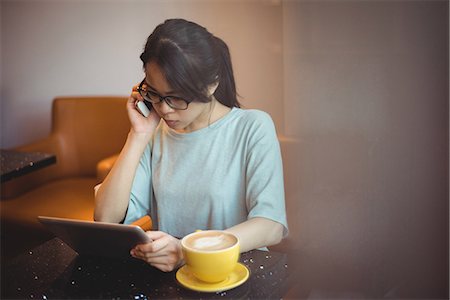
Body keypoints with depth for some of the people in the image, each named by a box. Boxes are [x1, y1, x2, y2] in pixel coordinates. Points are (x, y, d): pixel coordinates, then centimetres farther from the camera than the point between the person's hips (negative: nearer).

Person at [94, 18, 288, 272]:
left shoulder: (253, 127, -4)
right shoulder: (156, 133, 8)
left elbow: (272, 226, -14)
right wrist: (138, 136, -6)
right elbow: (106, 218, -2)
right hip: (165, 273, 2)